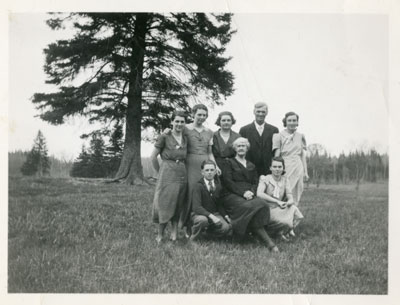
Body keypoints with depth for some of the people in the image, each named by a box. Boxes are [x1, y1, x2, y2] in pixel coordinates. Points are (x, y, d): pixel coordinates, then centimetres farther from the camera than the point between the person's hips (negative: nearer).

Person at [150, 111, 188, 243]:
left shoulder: (185, 139, 11)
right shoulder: (164, 137, -4)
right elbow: (153, 157, 0)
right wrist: (160, 172, 6)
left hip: (182, 174, 5)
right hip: (167, 174, -5)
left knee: (178, 206, 6)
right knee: (165, 204, -4)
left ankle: (174, 232, 12)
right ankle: (160, 235, 6)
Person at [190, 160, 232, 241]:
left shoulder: (218, 185, 5)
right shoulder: (198, 186, -12)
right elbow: (196, 207, -23)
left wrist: (225, 215, -5)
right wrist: (211, 216, -34)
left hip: (215, 214, 5)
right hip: (200, 214, -5)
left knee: (226, 228, -24)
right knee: (203, 220, -40)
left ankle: (208, 229, 8)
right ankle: (193, 238, -9)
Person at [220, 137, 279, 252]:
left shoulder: (251, 166, 27)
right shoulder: (230, 163, 12)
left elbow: (255, 182, 16)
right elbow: (228, 182, -1)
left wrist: (251, 192, -8)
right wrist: (243, 192, -13)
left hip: (249, 195, 4)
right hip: (232, 195, -4)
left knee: (262, 204, -32)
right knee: (251, 207, -35)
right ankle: (267, 241, -36)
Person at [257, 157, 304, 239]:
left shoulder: (285, 180, 6)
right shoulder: (265, 179, -7)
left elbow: (291, 199, -2)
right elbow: (259, 194, -26)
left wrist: (287, 203, -27)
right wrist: (277, 201, -30)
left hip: (280, 210, 5)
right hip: (267, 210, -5)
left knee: (293, 208, -23)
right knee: (286, 222, -29)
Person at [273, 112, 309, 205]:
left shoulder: (300, 136, 11)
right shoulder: (279, 136, -1)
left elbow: (303, 155, 13)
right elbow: (277, 156, -2)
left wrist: (305, 172, 10)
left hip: (298, 168, 4)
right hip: (285, 168, -4)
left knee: (295, 198, 5)